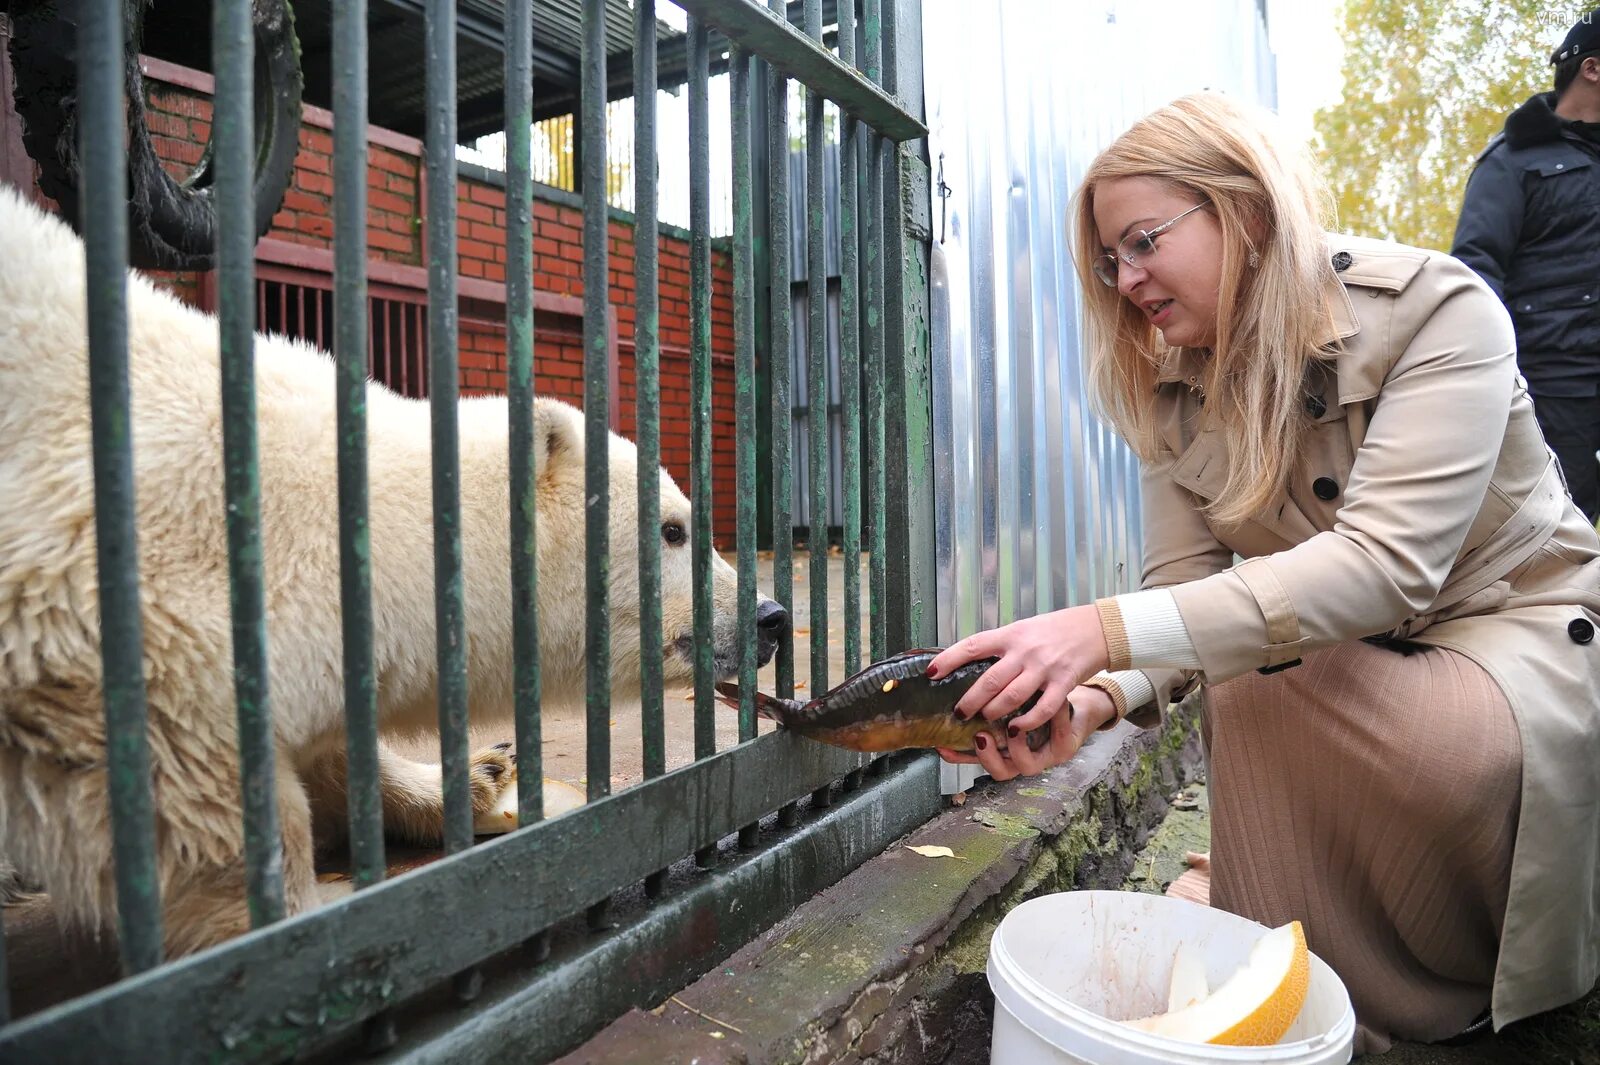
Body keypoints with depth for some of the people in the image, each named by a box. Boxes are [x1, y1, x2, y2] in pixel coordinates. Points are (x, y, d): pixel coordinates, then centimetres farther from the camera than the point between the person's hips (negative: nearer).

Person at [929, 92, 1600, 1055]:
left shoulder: (1436, 309, -22)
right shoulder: (1172, 387, -6)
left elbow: (1384, 562, -35)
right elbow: (1184, 584, -11)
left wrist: (1105, 630, -45)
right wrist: (1096, 700, -34)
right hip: (1342, 644, 4)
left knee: (1457, 739, -33)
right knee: (1240, 695, -25)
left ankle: (1488, 997, 0)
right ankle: (1337, 1014, -2)